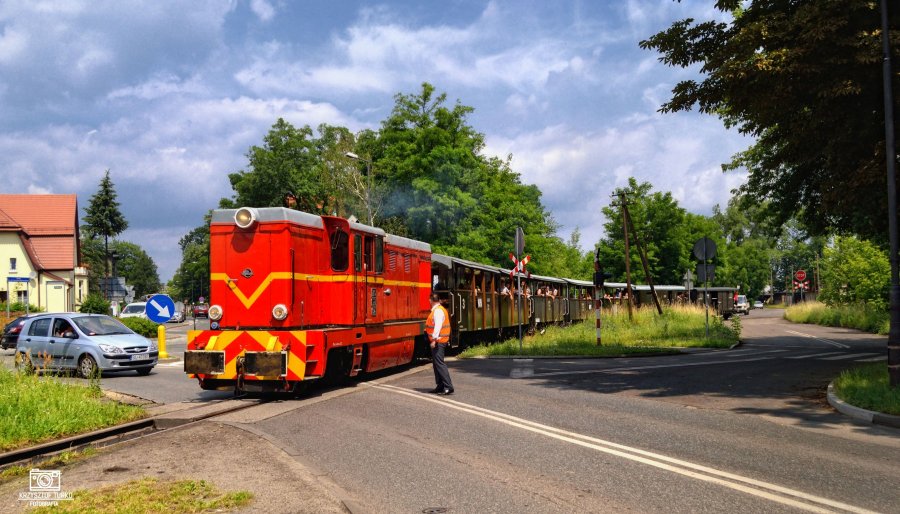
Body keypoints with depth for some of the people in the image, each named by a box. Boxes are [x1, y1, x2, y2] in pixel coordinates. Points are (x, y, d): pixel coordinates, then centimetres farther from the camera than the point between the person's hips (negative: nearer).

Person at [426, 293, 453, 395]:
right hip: (442, 341, 11)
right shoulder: (441, 310, 16)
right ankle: (440, 386, 22)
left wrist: (434, 339, -27)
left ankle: (448, 387, -15)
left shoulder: (438, 311, -15)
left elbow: (438, 326, -24)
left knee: (439, 363, -12)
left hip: (438, 341, -11)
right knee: (436, 363, 16)